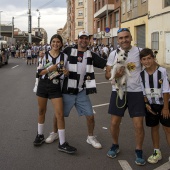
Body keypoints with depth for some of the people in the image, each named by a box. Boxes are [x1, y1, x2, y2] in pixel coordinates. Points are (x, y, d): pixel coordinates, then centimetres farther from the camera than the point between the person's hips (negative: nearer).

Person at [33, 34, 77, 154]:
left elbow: (65, 71, 11)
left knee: (60, 115, -7)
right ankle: (40, 135, 36)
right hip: (43, 85, 1)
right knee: (42, 111, 15)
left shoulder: (64, 56, 0)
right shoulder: (45, 55, -2)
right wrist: (50, 68, -21)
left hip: (56, 87, -1)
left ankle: (62, 144, -1)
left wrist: (66, 72, -13)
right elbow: (39, 72, -5)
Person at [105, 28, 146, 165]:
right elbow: (107, 74, 5)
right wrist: (115, 75, -17)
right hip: (118, 92, 2)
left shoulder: (140, 51, -3)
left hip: (136, 92, -2)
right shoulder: (113, 54, 2)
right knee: (114, 123, 8)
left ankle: (139, 152, 19)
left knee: (139, 125, -3)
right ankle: (115, 146, 33)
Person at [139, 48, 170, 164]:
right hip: (151, 105, 4)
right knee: (154, 128, 14)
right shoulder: (142, 74, -4)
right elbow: (143, 92, 5)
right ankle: (157, 152, 29)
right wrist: (146, 104, -4)